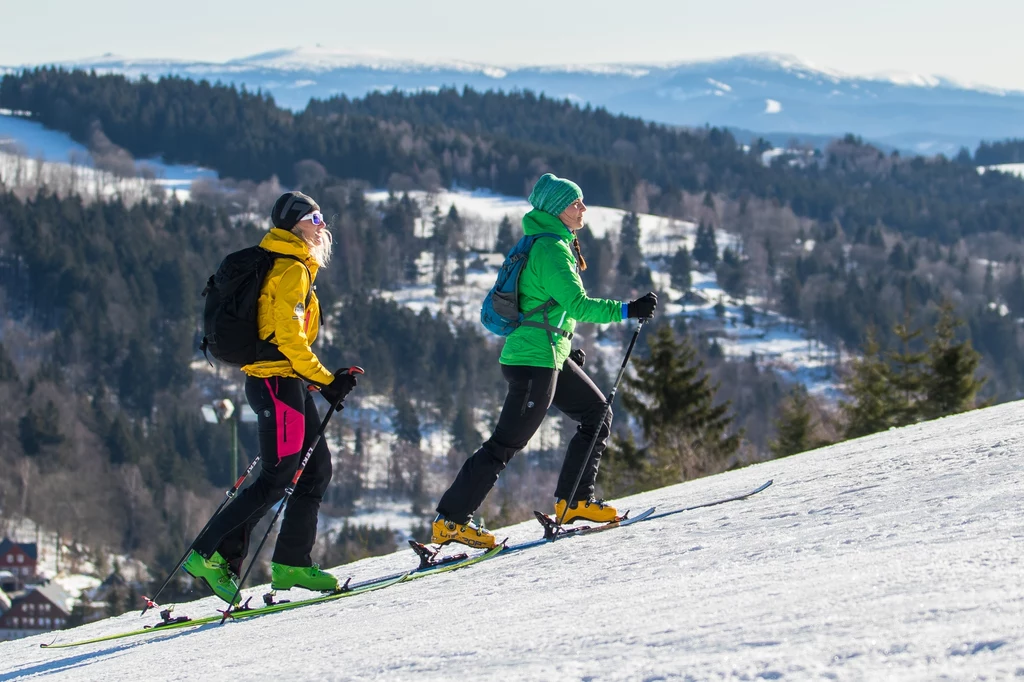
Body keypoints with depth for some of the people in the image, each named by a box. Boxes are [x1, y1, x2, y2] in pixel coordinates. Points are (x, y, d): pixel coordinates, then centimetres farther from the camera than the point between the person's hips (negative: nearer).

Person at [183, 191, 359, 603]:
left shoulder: (287, 267, 18)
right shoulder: (292, 270, -14)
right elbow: (288, 336, -21)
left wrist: (319, 381, 19)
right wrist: (325, 380, -16)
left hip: (286, 382, 10)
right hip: (279, 382, -10)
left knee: (316, 468, 10)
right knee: (278, 477, -10)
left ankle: (292, 563, 11)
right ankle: (210, 554, -10)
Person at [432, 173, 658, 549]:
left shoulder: (551, 245, 16)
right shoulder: (551, 249, -15)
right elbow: (576, 304, -24)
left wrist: (565, 348, 24)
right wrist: (627, 310, -25)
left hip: (549, 357, 10)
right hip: (534, 359, -10)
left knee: (598, 415, 14)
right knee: (506, 444, -8)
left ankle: (574, 502, 16)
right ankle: (450, 520, -6)